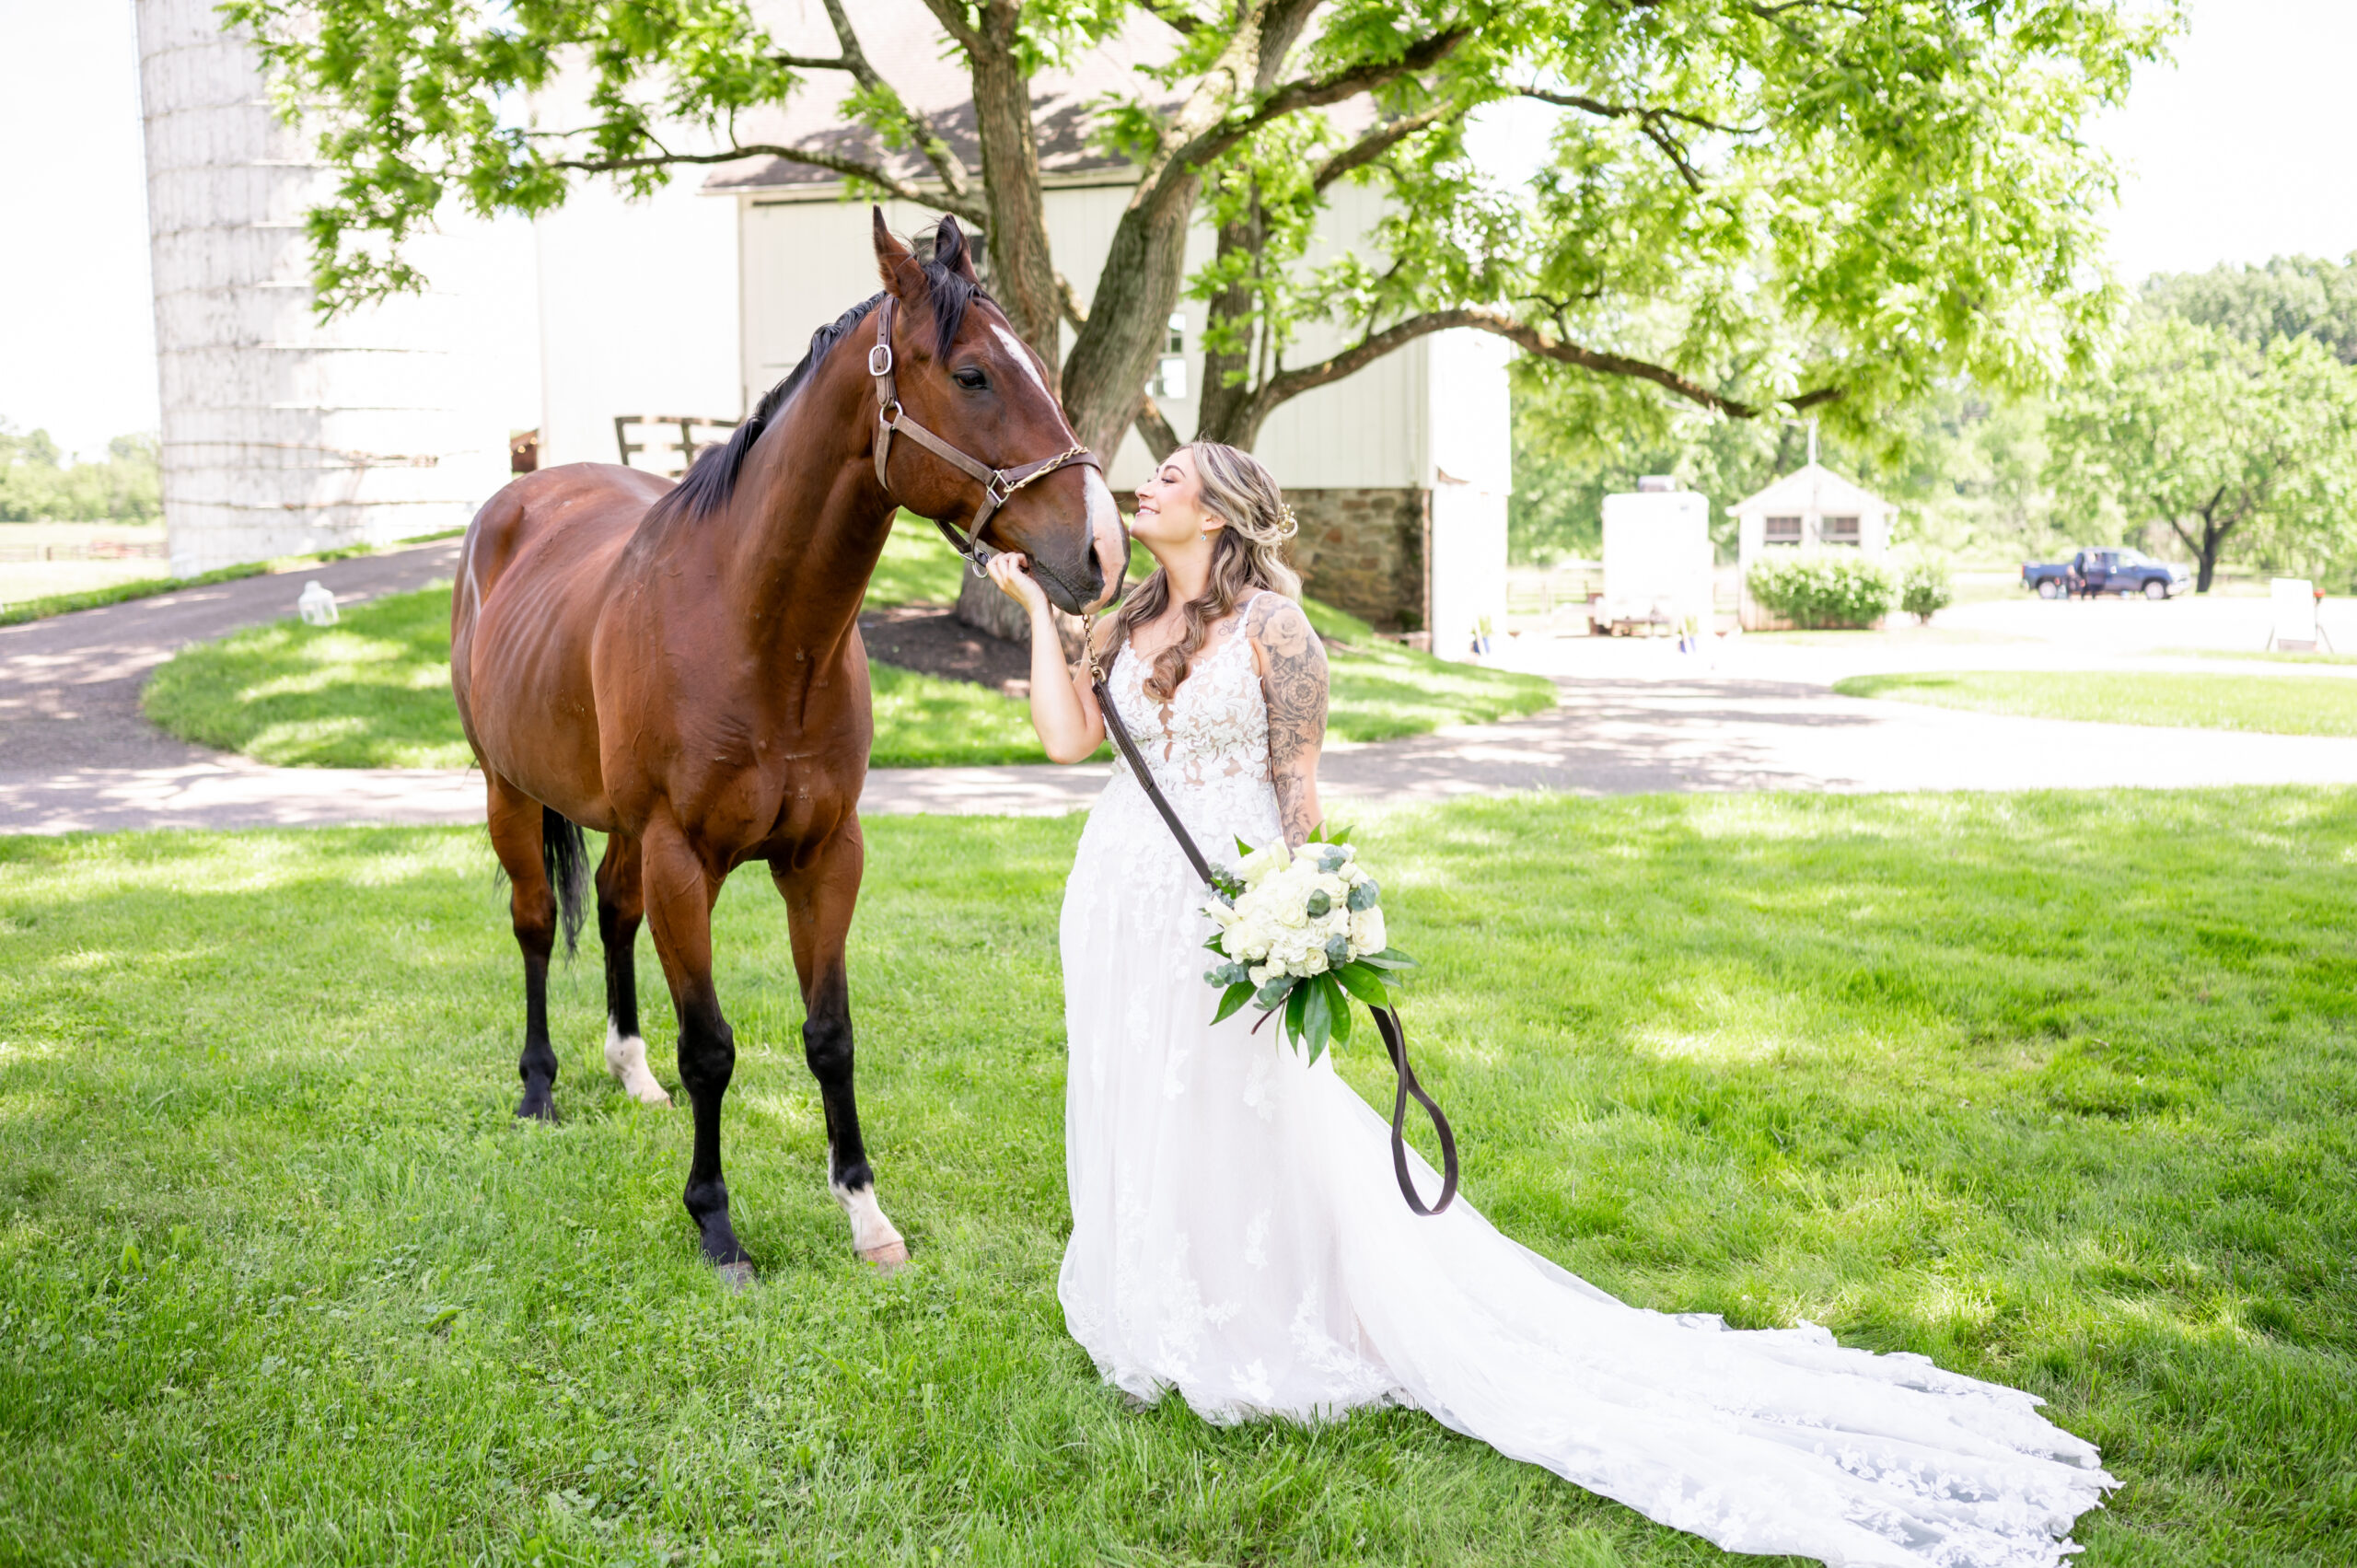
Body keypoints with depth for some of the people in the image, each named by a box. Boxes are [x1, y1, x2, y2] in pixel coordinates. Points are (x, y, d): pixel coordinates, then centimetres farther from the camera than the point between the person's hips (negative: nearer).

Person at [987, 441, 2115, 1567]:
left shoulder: (1268, 623, -8)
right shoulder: (1123, 628, 11)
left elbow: (1296, 778, -9)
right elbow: (1068, 740, 2)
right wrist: (1036, 607, 4)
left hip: (1222, 902, -7)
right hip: (1121, 903, 7)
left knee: (1238, 1126, 1)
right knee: (1138, 1118, 16)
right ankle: (1153, 1317, 35)